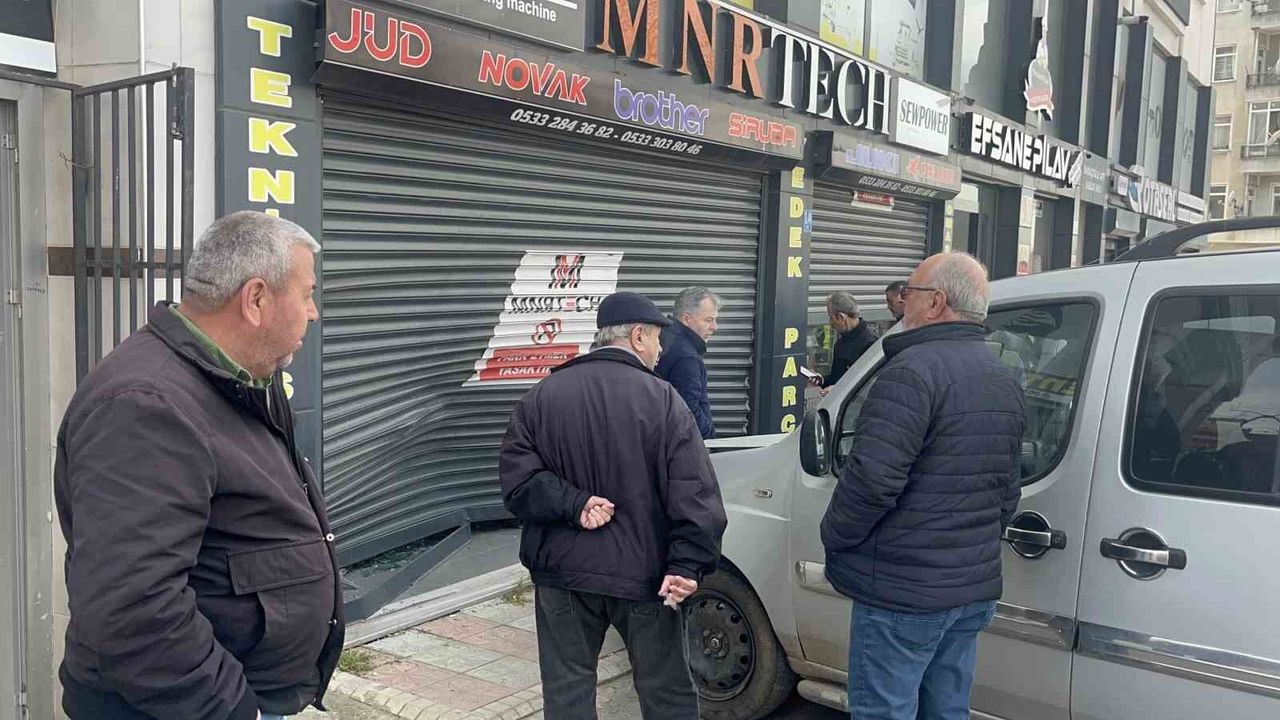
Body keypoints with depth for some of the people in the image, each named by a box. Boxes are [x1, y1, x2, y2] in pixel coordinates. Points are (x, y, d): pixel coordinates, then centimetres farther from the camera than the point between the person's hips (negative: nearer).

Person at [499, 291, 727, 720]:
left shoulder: (543, 396, 1)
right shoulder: (662, 399, -9)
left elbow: (518, 475, -7)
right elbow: (694, 494, -17)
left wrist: (573, 505, -14)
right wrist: (688, 565, -18)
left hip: (563, 570, 3)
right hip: (643, 572, -2)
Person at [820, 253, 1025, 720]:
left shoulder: (915, 369, -18)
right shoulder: (1003, 380, 13)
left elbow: (873, 477, -26)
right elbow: (1007, 492, 18)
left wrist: (833, 536, -9)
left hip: (904, 589, -9)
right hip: (975, 586, 9)